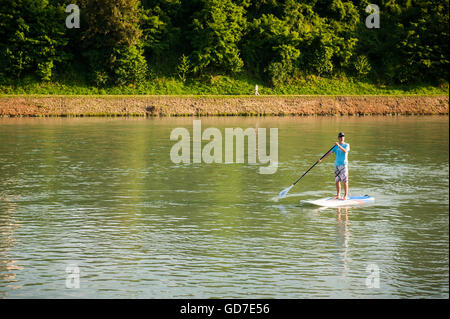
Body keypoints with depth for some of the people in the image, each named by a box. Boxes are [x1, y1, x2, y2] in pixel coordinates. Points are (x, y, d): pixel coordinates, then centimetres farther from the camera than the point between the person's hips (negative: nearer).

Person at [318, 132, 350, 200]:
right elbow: (329, 153, 3)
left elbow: (345, 151, -21)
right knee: (337, 181, 6)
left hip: (344, 164, -4)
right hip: (337, 164, 4)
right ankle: (338, 195, 14)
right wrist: (321, 159, -5)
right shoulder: (336, 146, 9)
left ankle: (346, 195, -3)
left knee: (345, 181, -6)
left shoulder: (346, 145, -1)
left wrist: (339, 146, -32)